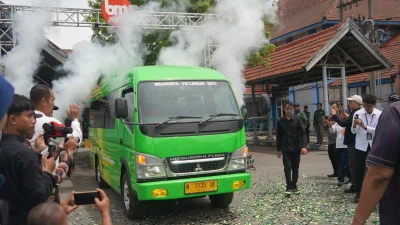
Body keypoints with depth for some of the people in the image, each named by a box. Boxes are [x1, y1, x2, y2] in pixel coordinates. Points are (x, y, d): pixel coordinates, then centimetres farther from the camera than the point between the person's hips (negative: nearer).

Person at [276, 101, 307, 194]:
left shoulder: (297, 120, -1)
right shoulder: (280, 121, 3)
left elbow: (303, 134, -5)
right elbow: (278, 136, 7)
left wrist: (304, 146, -18)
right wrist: (278, 149, 6)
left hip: (296, 148, 0)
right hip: (285, 149, 0)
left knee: (295, 168, 7)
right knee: (287, 167, -10)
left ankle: (294, 186, 18)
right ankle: (289, 187, -6)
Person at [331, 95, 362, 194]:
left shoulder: (355, 113, -20)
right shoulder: (355, 113, 13)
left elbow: (343, 123, -27)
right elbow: (345, 122, 15)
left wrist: (334, 114, -16)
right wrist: (337, 115, 10)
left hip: (353, 143, -10)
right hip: (353, 142, 10)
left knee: (354, 165, -4)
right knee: (354, 165, 14)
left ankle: (355, 186, 2)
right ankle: (355, 185, 20)